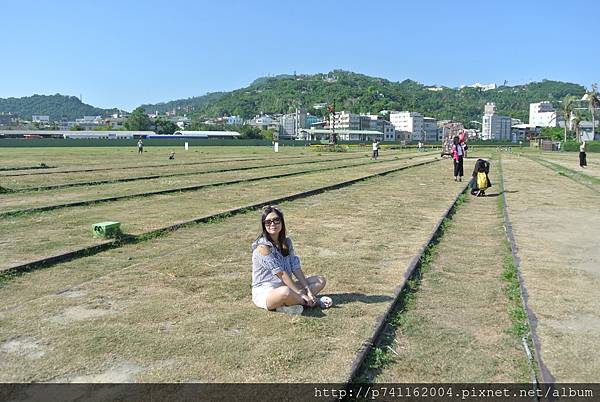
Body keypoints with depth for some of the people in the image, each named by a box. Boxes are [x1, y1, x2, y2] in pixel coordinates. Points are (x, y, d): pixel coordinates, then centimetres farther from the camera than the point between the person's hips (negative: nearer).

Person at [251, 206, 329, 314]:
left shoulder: (287, 242, 7)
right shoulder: (262, 247, -16)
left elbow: (296, 268, 0)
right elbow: (281, 273, -19)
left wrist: (308, 290, -10)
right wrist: (300, 292, -20)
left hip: (285, 286, 8)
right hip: (264, 292, -8)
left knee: (320, 280, 3)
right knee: (285, 292, -41)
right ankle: (313, 302, -12)